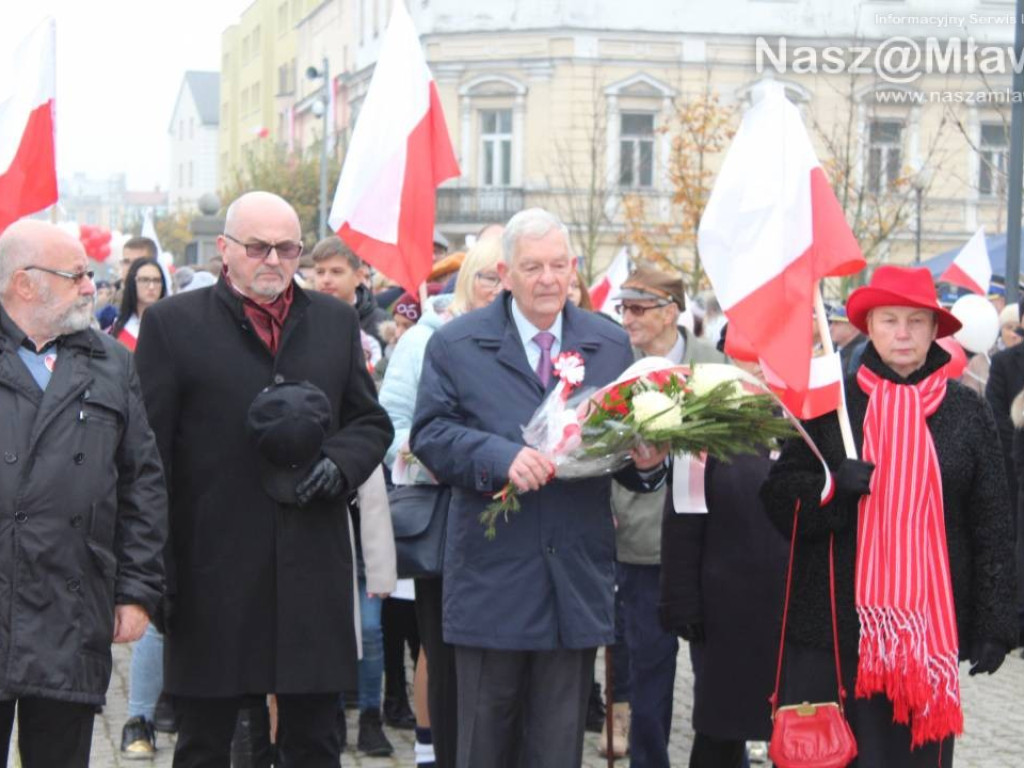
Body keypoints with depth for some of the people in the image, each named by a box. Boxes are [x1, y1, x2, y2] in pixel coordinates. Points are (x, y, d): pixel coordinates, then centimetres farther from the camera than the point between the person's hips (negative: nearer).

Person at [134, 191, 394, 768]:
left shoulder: (337, 322, 12)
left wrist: (340, 463, -6)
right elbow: (150, 453, -2)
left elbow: (372, 422, 18)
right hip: (211, 569, -3)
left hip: (314, 569, 3)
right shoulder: (173, 323, 0)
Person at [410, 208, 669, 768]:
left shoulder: (611, 345, 11)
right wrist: (500, 457, -22)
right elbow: (430, 434, -5)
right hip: (493, 575, -2)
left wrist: (648, 461, -13)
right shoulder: (455, 344, 3)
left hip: (577, 577, 2)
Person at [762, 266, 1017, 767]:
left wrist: (994, 624, 1)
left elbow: (992, 527, 5)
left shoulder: (967, 413, 4)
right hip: (832, 625, 0)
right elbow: (780, 496, 4)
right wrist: (834, 487, -16)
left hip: (928, 626, 0)